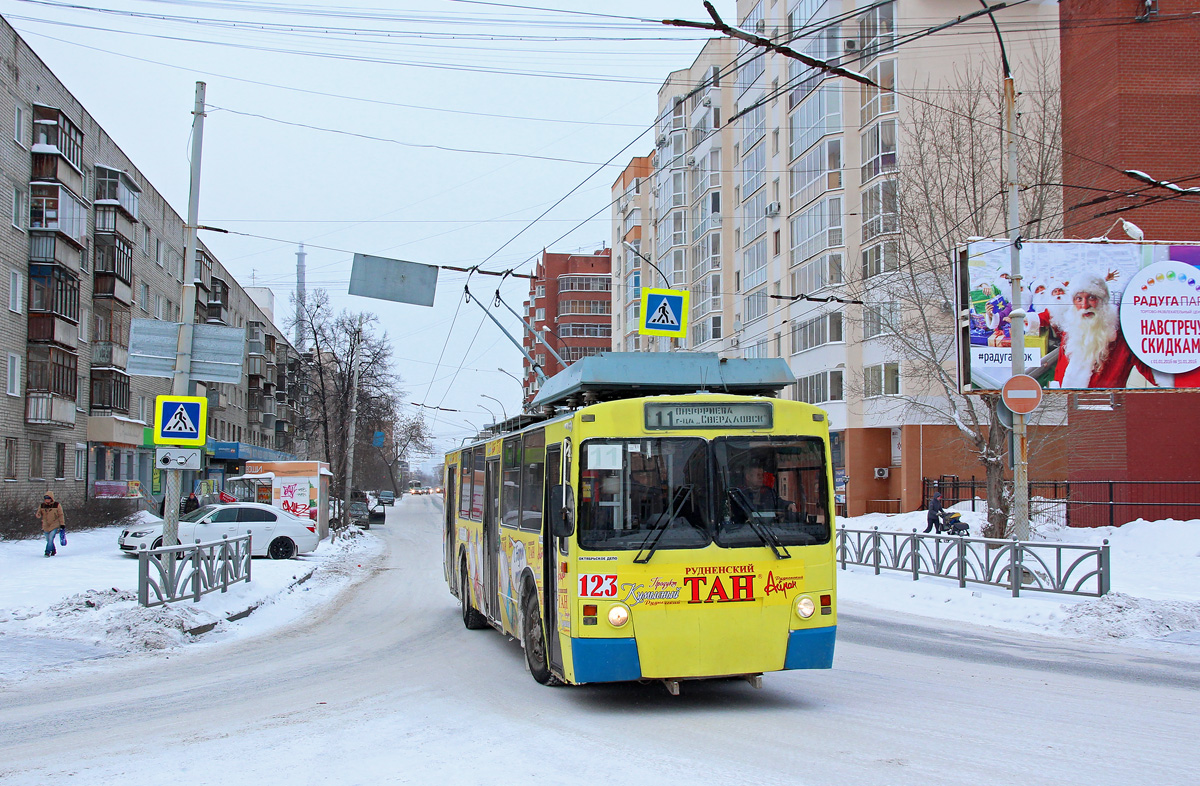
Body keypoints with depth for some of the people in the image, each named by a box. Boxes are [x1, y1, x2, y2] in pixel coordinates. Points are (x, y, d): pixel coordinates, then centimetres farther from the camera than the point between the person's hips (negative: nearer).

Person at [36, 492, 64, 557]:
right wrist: (39, 514, -19)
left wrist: (62, 524, -1)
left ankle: (48, 552, -14)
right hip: (45, 526, 4)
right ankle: (53, 550, 33)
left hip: (54, 525, -4)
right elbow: (38, 515, 5)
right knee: (48, 540, 12)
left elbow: (60, 515, 1)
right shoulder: (42, 506, 2)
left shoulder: (57, 505, -5)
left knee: (51, 539, -18)